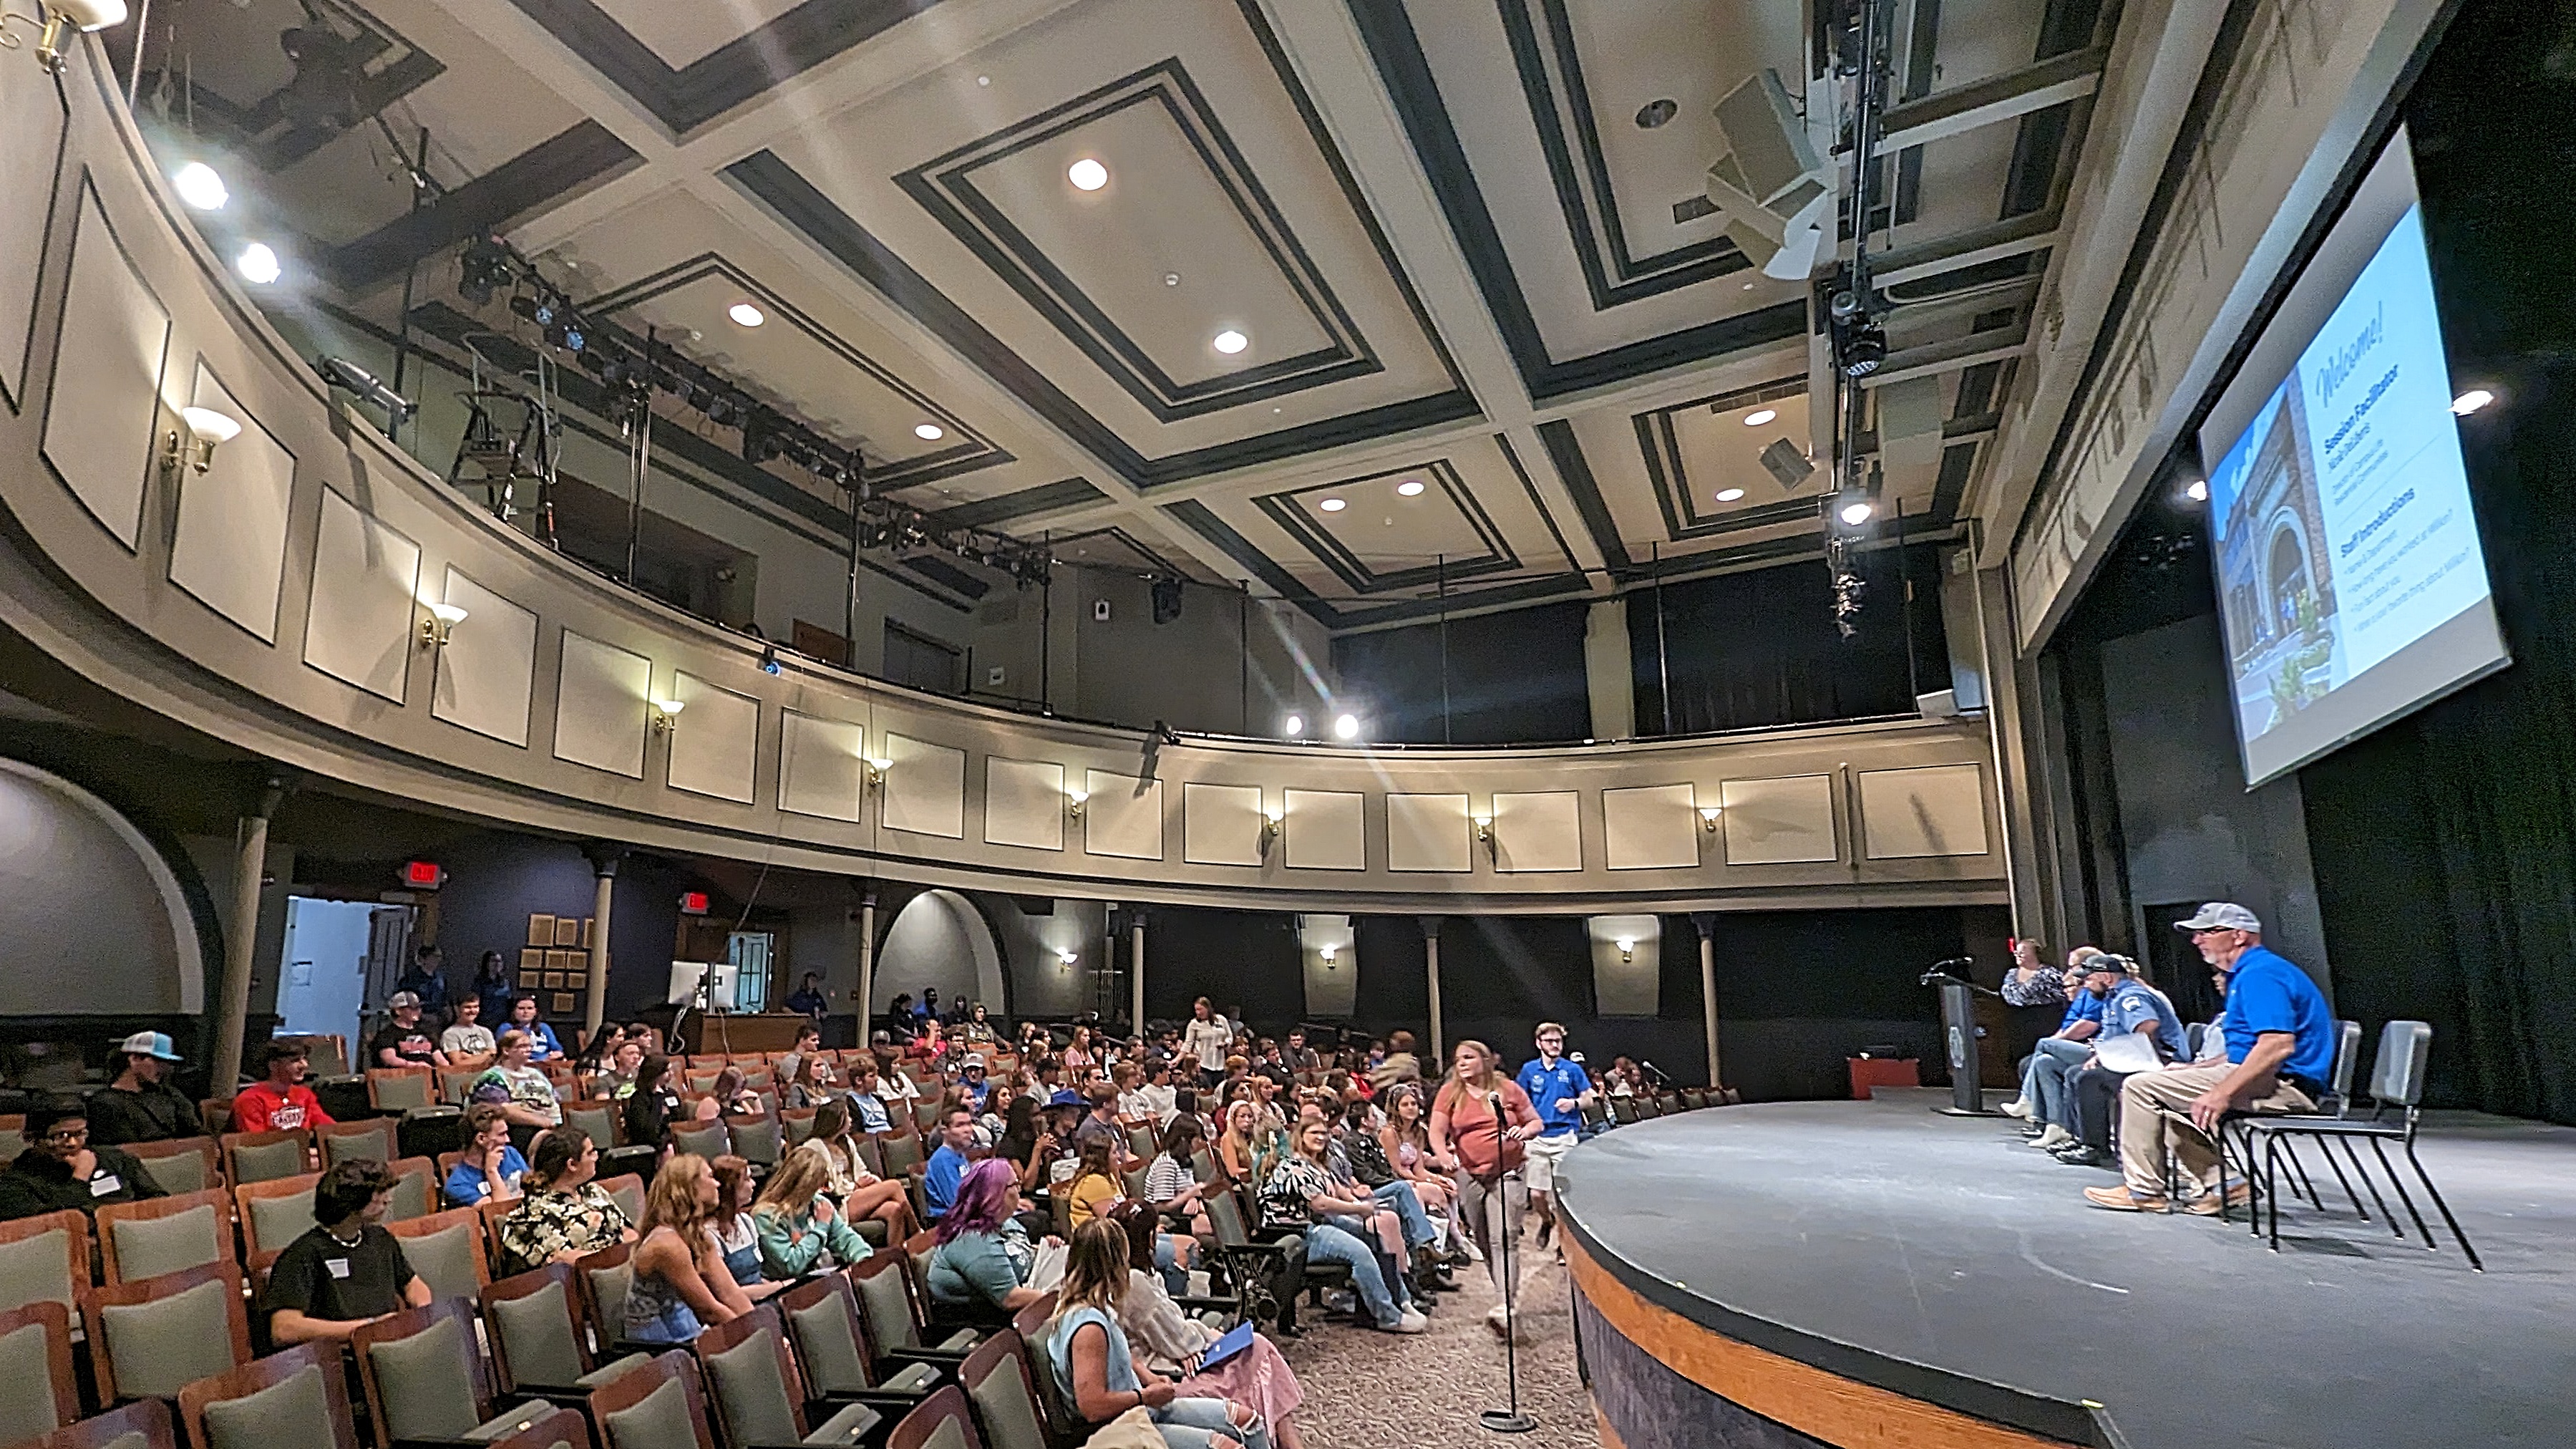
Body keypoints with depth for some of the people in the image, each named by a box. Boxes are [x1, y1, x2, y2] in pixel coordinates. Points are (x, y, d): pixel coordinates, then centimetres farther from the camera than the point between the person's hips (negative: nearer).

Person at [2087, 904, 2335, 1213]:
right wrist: (2186, 1070, 18)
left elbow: (2278, 1045, -27)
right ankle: (2214, 1183, 8)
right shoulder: (2248, 972, 20)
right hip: (2264, 1079, 12)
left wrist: (2223, 1092, -27)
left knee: (2140, 1087, -12)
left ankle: (2143, 1191, -4)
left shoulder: (2260, 974, -15)